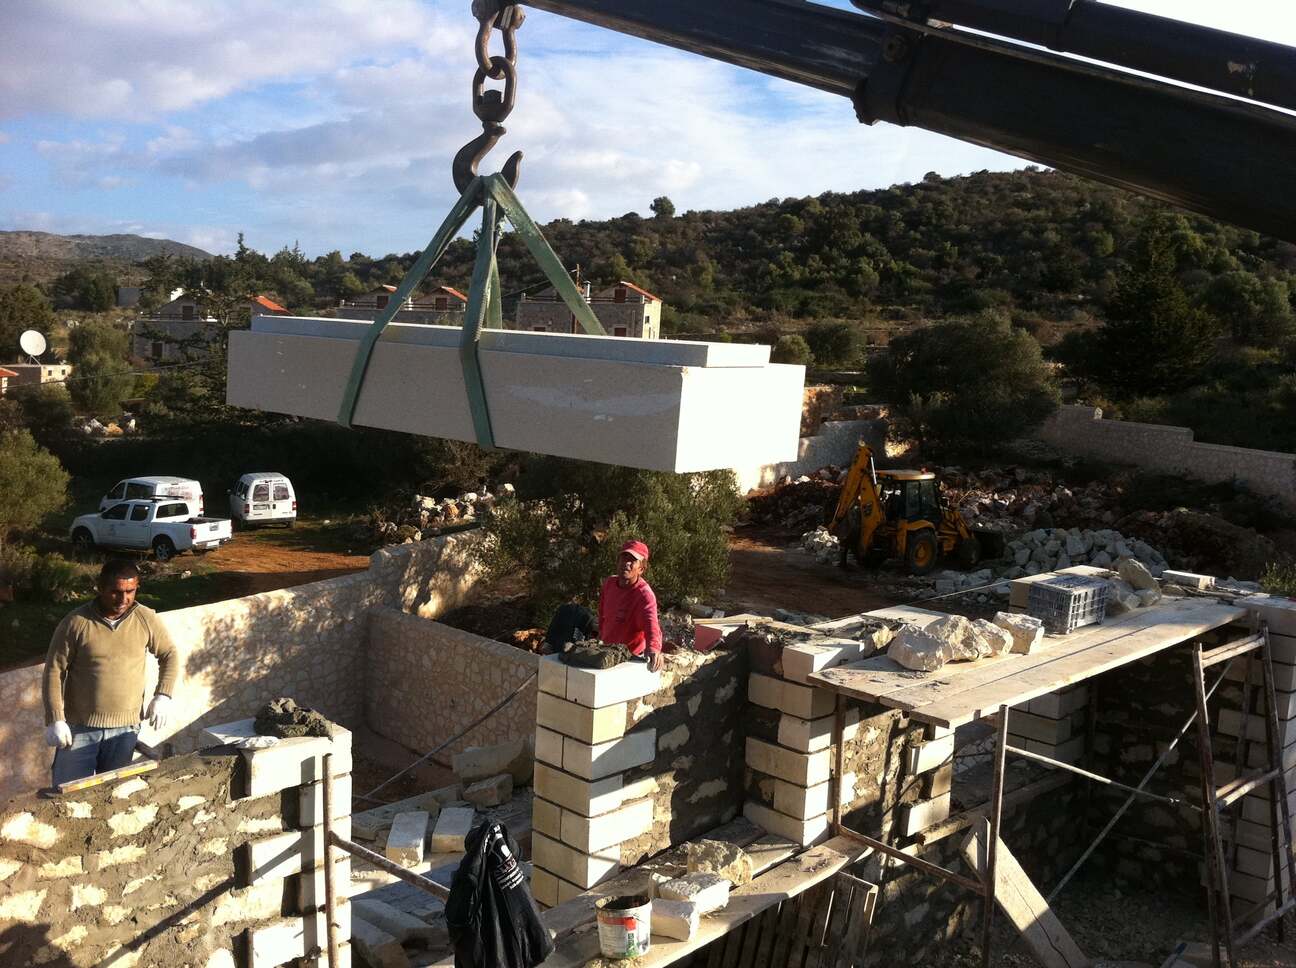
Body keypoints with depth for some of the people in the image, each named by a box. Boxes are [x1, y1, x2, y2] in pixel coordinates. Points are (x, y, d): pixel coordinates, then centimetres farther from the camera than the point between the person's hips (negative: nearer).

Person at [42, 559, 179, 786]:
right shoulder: (76, 622, -10)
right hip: (79, 728, -2)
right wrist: (54, 720, -11)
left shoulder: (146, 619, -3)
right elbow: (54, 671, -6)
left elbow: (170, 655, 9)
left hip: (125, 728, 2)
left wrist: (163, 695, -4)